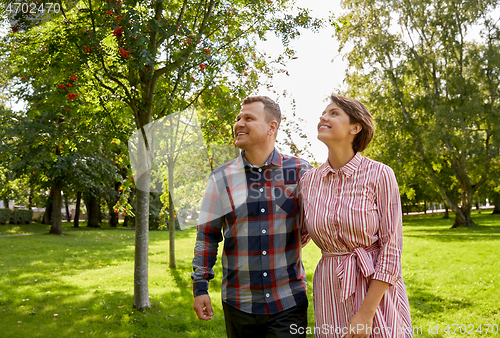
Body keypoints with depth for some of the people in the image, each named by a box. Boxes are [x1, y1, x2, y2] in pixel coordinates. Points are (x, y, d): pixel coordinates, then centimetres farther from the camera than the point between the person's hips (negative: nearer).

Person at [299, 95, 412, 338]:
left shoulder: (379, 175, -10)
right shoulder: (309, 181, 1)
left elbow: (391, 248, -12)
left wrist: (366, 313, -15)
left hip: (377, 288, -3)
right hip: (331, 291, 3)